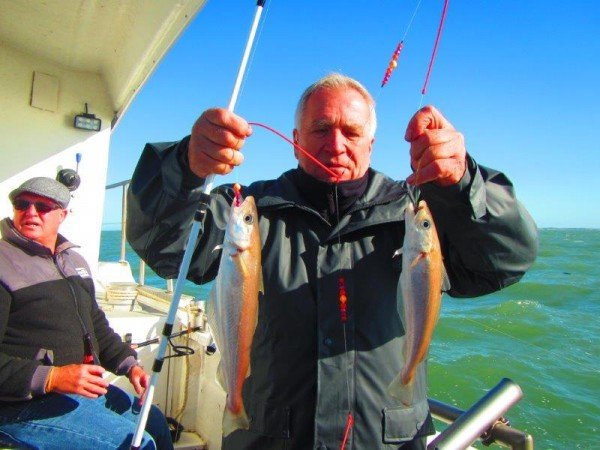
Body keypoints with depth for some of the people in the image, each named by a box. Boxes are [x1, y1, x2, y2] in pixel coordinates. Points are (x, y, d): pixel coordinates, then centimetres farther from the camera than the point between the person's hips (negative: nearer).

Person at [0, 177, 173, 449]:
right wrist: (50, 378, -29)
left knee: (156, 425, 14)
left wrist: (128, 365, 7)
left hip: (87, 385, 8)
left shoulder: (75, 261, 13)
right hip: (26, 404, -8)